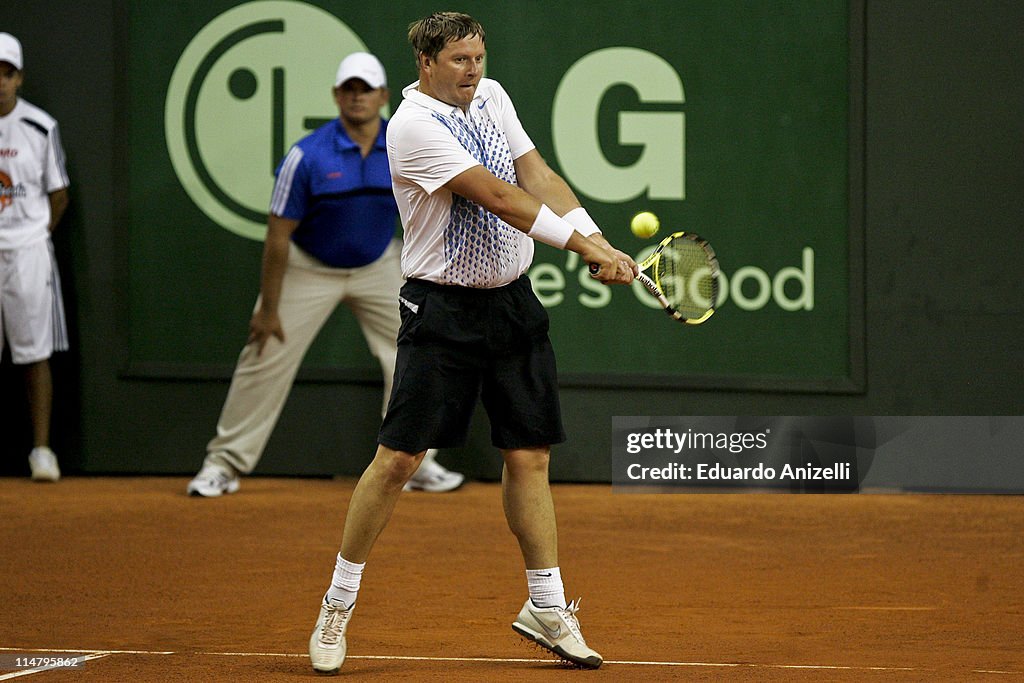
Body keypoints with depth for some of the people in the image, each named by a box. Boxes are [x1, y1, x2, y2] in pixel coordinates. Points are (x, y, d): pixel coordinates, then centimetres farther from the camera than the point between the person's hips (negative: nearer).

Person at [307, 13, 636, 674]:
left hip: (512, 301, 7)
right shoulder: (414, 125, -18)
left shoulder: (491, 97, 7)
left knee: (530, 454, 7)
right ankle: (338, 605, 4)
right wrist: (586, 245, -25)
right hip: (443, 307, -7)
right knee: (399, 456, -7)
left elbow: (537, 175, 4)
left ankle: (547, 607, 15)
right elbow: (499, 197, -23)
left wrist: (598, 236, -12)